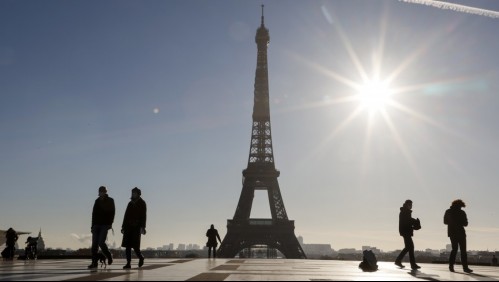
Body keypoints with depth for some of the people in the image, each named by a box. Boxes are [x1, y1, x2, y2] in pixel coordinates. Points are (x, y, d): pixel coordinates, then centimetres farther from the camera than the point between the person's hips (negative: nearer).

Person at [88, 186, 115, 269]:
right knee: (94, 244, -3)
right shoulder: (97, 201, 14)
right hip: (96, 225, 4)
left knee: (101, 242, -14)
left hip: (105, 225, -4)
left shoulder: (110, 201, 3)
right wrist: (93, 225, 11)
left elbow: (112, 212, -3)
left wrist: (110, 223, -14)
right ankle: (94, 262, 0)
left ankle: (109, 256, 9)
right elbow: (94, 213, 16)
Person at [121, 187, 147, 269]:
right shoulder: (130, 203, 17)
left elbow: (143, 216, -7)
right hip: (128, 227, 5)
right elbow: (126, 215, 18)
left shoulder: (142, 203, 1)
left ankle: (141, 257, 17)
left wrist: (142, 227, -17)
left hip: (136, 227, -5)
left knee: (135, 245, -10)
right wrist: (123, 227, 14)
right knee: (127, 245, -3)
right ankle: (128, 263, 0)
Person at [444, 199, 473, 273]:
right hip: (460, 232, -4)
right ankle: (465, 267, -4)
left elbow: (445, 222, 11)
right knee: (463, 250, 0)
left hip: (452, 233, 4)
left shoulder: (448, 212, 3)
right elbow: (465, 224, -7)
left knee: (454, 249, 14)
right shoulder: (461, 212, -9)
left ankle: (451, 265, 6)